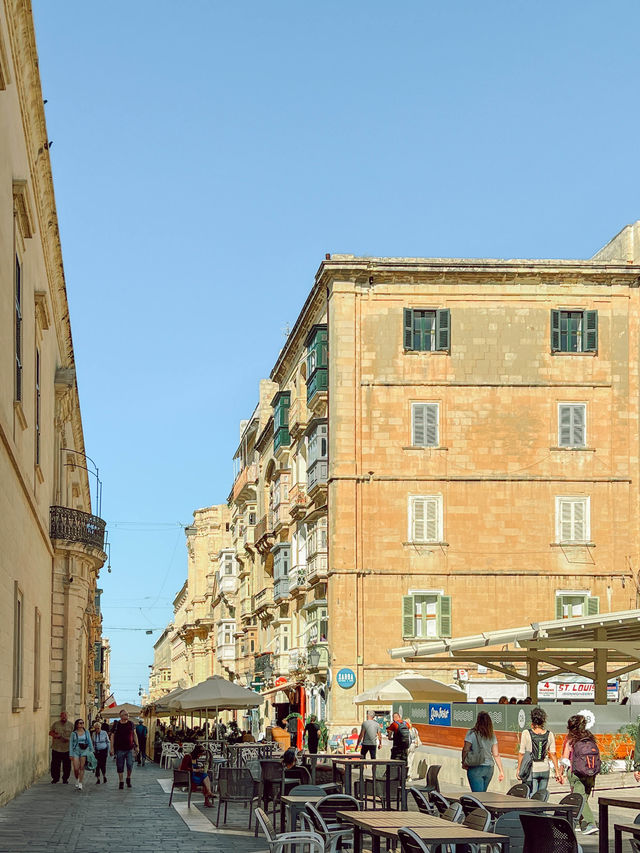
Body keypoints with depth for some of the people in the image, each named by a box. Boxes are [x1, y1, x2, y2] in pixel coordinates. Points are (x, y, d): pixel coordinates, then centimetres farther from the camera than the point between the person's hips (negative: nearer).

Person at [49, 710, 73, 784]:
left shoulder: (71, 724, 5)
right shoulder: (56, 724, 7)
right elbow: (50, 732, 11)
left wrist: (68, 739, -12)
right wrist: (55, 735, -10)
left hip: (67, 748, -1)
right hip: (56, 748, 1)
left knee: (66, 765, 2)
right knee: (55, 764, 5)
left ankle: (65, 779, 15)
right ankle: (55, 778, 20)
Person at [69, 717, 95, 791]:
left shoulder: (86, 732, 9)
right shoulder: (73, 733, 3)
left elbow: (90, 742, 14)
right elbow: (71, 744, 3)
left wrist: (91, 751, 10)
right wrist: (71, 754, -2)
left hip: (84, 751, 1)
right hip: (76, 751, -1)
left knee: (82, 768, -4)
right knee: (76, 768, -6)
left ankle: (80, 784, 1)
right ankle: (77, 780, 22)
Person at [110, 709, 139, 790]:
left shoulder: (131, 724, 4)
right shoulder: (116, 725, -2)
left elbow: (134, 735, 12)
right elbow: (112, 736, 2)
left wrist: (136, 746, 7)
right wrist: (112, 748, -3)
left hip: (129, 749, 1)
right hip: (119, 749, -1)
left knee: (130, 765, -7)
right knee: (120, 766, 3)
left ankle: (128, 778, 17)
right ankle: (121, 782, 14)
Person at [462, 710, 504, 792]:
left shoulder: (472, 733, -10)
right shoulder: (492, 736, 3)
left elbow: (465, 750, -12)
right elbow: (496, 755, 3)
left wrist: (464, 763, 3)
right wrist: (501, 771, 6)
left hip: (475, 768, -5)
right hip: (489, 768, 5)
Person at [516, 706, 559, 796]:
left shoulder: (526, 733, -9)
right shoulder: (549, 735, 0)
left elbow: (521, 753, -7)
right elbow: (553, 754, 0)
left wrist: (518, 769, 2)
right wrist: (557, 771, 5)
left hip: (530, 770, -3)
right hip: (544, 770, 3)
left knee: (532, 797, -4)